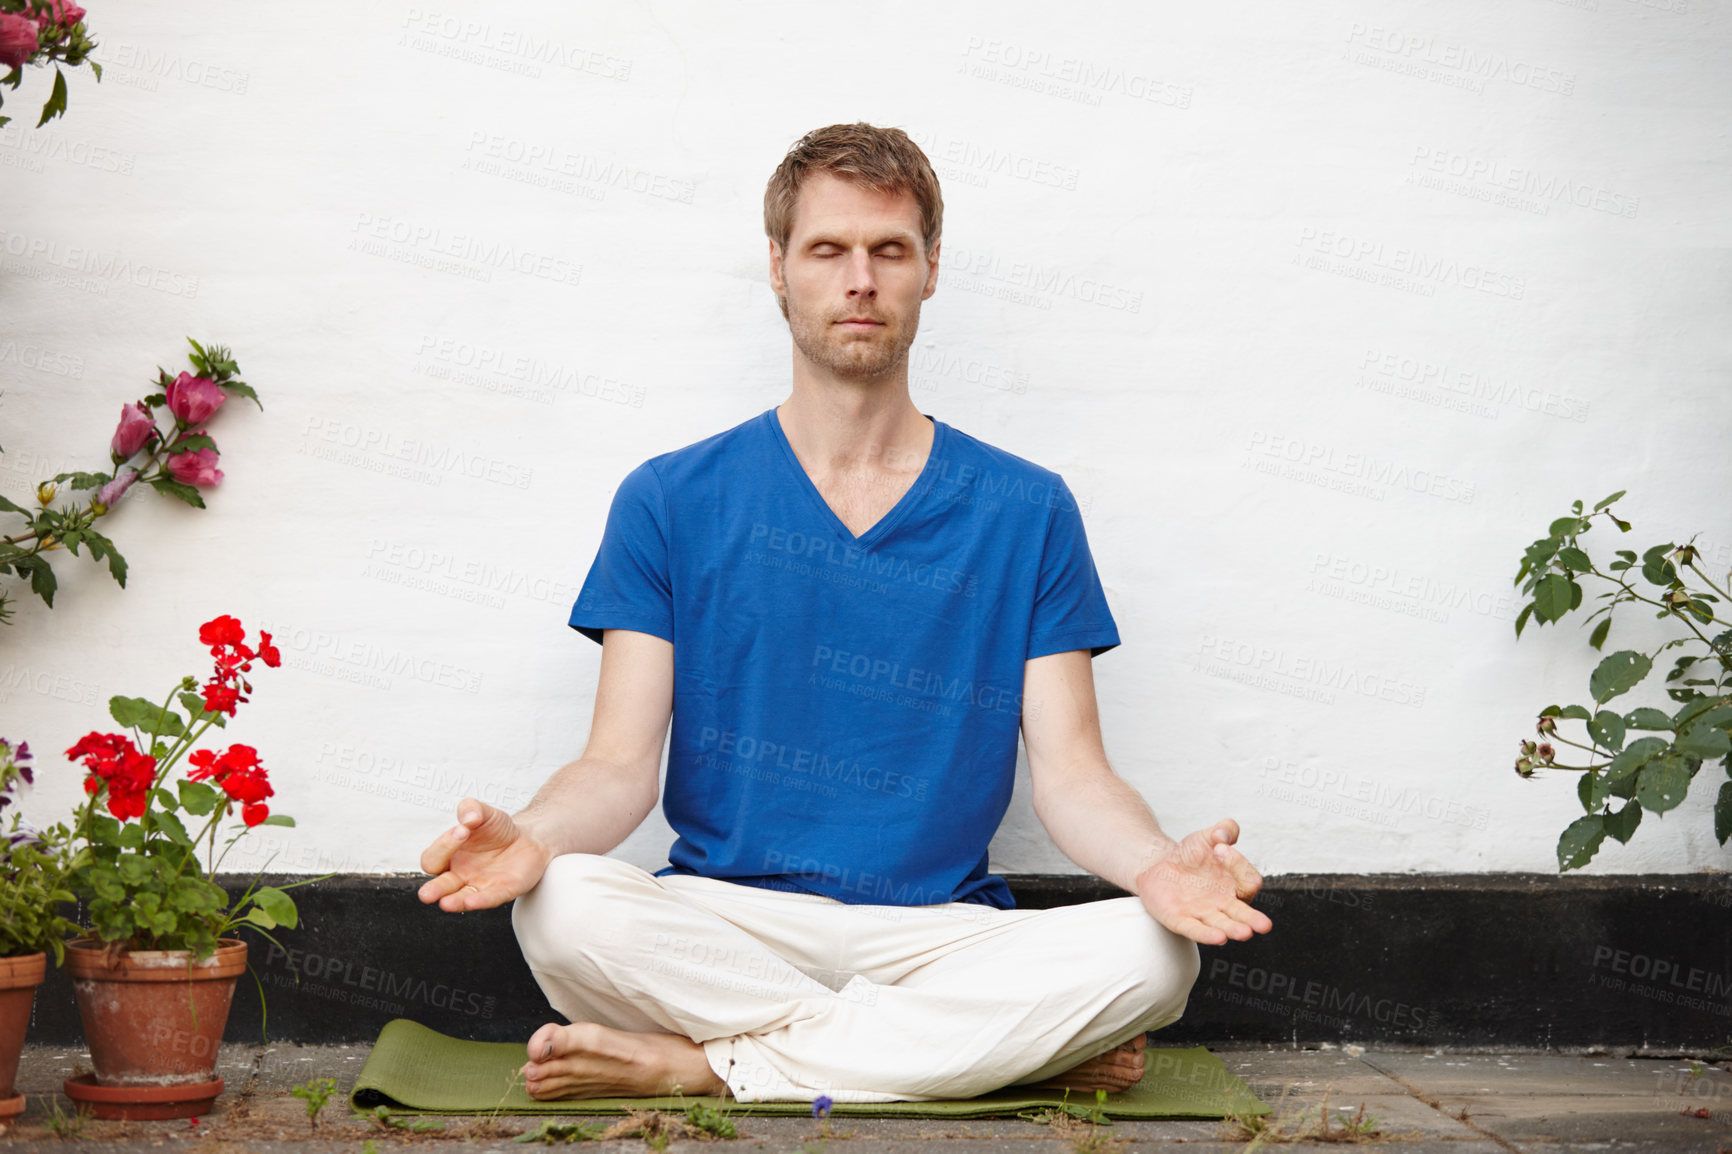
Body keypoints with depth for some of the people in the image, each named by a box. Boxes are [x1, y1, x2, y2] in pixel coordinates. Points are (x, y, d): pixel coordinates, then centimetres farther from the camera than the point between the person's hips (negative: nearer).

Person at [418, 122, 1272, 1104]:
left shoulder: (1025, 513, 8)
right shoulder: (670, 501, 7)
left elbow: (1072, 774, 3)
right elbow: (621, 765, 0)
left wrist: (1157, 864, -21)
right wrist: (531, 837, -24)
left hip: (942, 935, 2)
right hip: (721, 924, -1)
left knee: (1153, 953, -29)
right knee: (563, 908, -32)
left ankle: (704, 1062, -23)